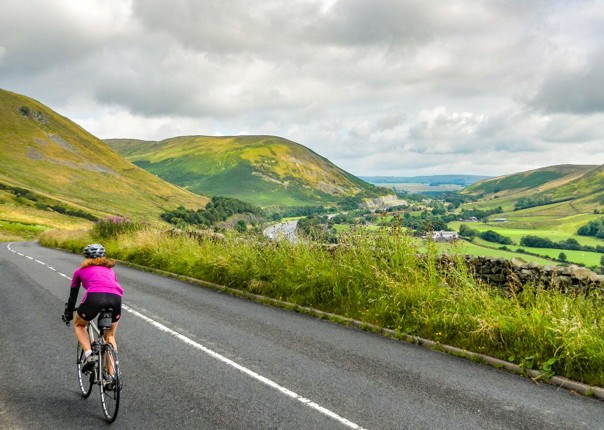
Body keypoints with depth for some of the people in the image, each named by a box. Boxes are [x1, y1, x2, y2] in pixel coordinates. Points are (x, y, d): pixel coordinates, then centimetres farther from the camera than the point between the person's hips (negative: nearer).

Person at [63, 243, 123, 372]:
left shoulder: (81, 270, 29)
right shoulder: (110, 269, 35)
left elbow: (73, 295, 37)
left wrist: (68, 314, 52)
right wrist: (111, 307, 57)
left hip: (94, 297, -2)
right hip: (116, 299, 2)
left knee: (79, 325, 29)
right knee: (110, 336, 24)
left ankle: (88, 355, 5)